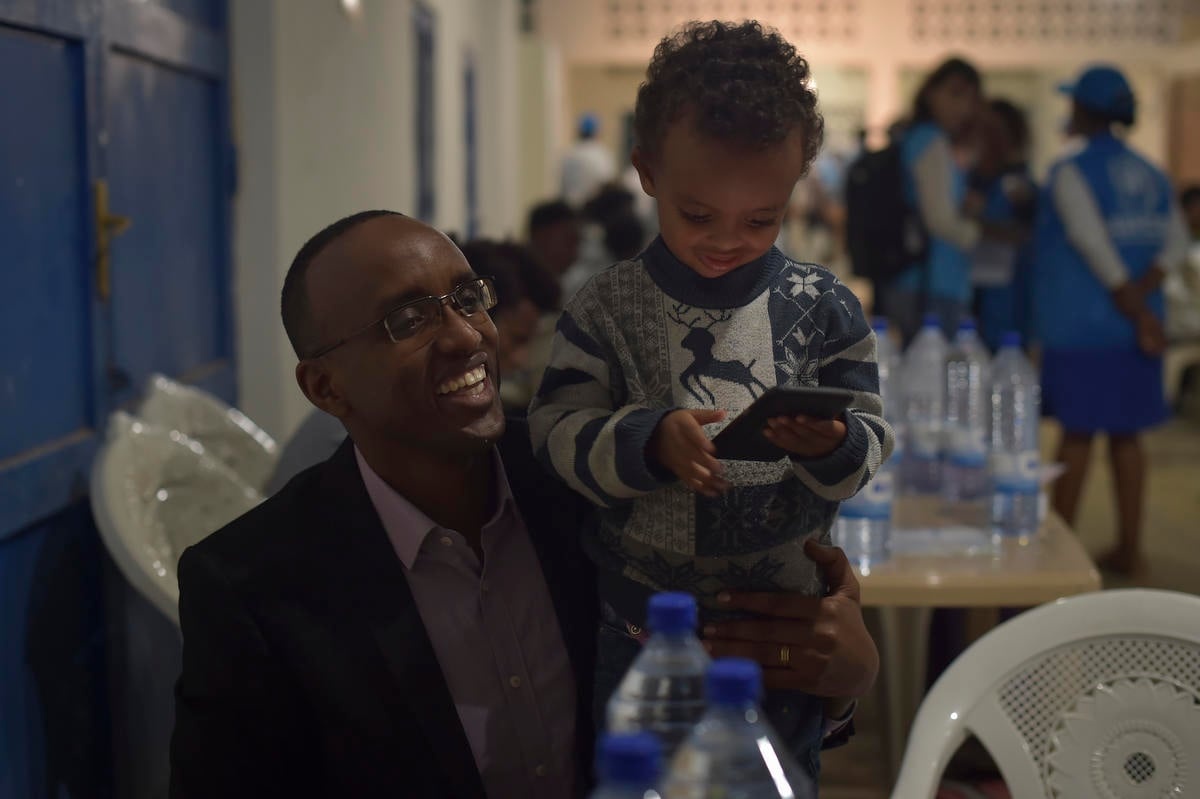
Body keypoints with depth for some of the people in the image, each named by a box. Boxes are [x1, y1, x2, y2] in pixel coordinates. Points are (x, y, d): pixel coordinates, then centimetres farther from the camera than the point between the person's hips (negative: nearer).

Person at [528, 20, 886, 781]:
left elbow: (871, 439, -6)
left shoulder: (823, 309, -6)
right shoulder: (608, 309, -7)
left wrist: (830, 444, -28)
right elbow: (559, 431, -11)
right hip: (644, 623, 0)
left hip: (785, 619, 0)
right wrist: (650, 441, -28)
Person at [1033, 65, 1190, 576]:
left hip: (1080, 324, -5)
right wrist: (1140, 293, -11)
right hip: (1131, 329, 6)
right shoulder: (1150, 175, 10)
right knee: (1125, 435, 10)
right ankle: (1128, 549, 15)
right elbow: (1175, 242, -1)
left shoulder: (1071, 173, -9)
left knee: (1077, 434, 0)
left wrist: (1140, 315, -16)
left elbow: (1094, 243, -19)